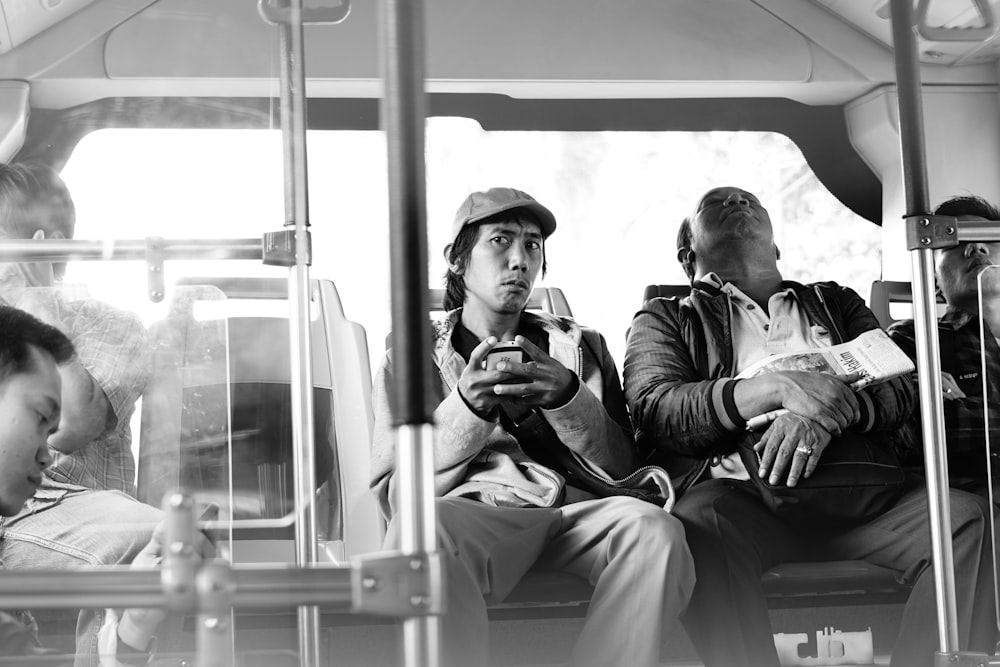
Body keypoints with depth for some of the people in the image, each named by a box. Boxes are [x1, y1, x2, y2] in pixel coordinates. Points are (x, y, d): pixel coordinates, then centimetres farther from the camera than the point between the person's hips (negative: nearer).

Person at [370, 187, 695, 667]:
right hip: (475, 514, -2)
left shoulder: (580, 347, 25)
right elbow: (394, 496, 7)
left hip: (575, 510, 2)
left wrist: (567, 398, -7)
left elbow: (623, 469, 12)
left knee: (652, 527, -33)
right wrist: (466, 410, -8)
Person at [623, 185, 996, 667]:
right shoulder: (666, 319, 22)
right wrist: (779, 387, -14)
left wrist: (824, 415, -12)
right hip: (738, 494, -2)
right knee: (700, 523, -37)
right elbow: (654, 410, 1)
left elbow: (900, 390, 12)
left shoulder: (834, 302, 29)